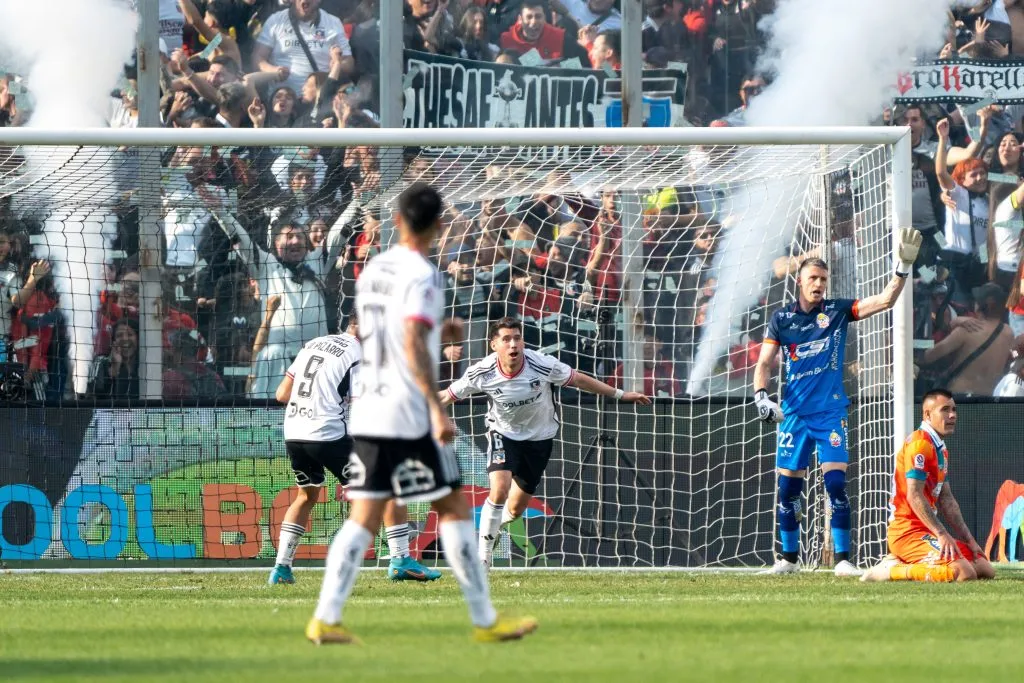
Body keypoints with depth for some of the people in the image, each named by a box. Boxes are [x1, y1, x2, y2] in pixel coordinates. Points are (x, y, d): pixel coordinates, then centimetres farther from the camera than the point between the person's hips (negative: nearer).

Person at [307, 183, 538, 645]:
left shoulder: (372, 271, 13)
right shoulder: (421, 276, -11)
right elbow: (414, 347, -20)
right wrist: (438, 410, -22)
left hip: (366, 413, 7)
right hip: (409, 417, -7)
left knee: (363, 518, 5)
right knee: (454, 509, 2)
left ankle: (326, 619, -6)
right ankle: (485, 620, 4)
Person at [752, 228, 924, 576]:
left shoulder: (838, 311, 2)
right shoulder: (781, 319, 4)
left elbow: (885, 300, -5)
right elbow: (764, 363, 2)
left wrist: (904, 265, -18)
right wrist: (761, 397, -16)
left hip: (831, 413, -1)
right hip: (794, 413, 1)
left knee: (836, 483, -12)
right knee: (788, 487, 5)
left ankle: (843, 559, -9)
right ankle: (789, 558, 18)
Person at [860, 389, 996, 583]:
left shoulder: (941, 449, 20)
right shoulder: (920, 444, -12)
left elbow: (946, 500, 21)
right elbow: (914, 496, -19)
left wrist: (969, 540, 14)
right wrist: (941, 534, -23)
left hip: (927, 530, 10)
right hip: (907, 530, -10)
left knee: (986, 570, 6)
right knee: (964, 572, -28)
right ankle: (892, 571, -15)